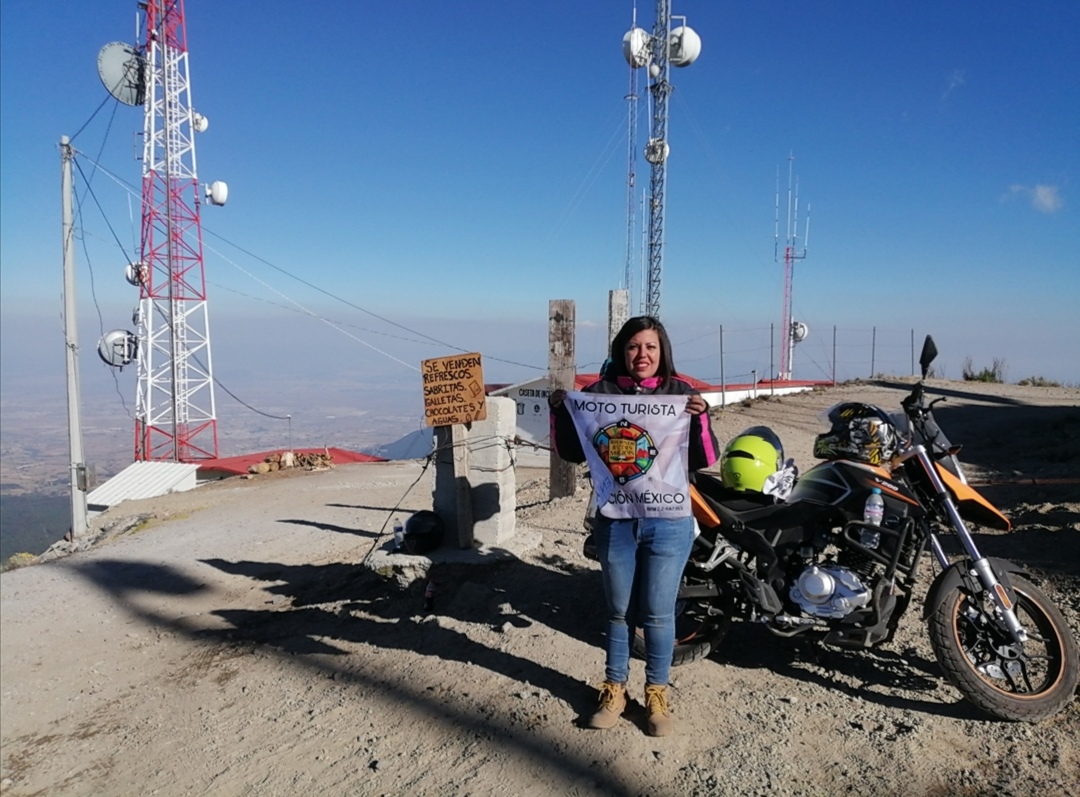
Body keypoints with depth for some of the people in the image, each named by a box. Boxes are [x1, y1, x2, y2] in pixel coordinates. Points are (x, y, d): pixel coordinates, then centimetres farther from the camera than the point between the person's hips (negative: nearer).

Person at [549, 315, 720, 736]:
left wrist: (700, 417, -24)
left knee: (658, 614, 9)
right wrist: (560, 412, -13)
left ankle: (657, 694, 29)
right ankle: (614, 689, 33)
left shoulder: (681, 392, -3)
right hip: (615, 520, 1)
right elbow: (573, 452, 2)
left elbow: (705, 459, -7)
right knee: (619, 611, 15)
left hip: (668, 523, -1)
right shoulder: (600, 391, -1)